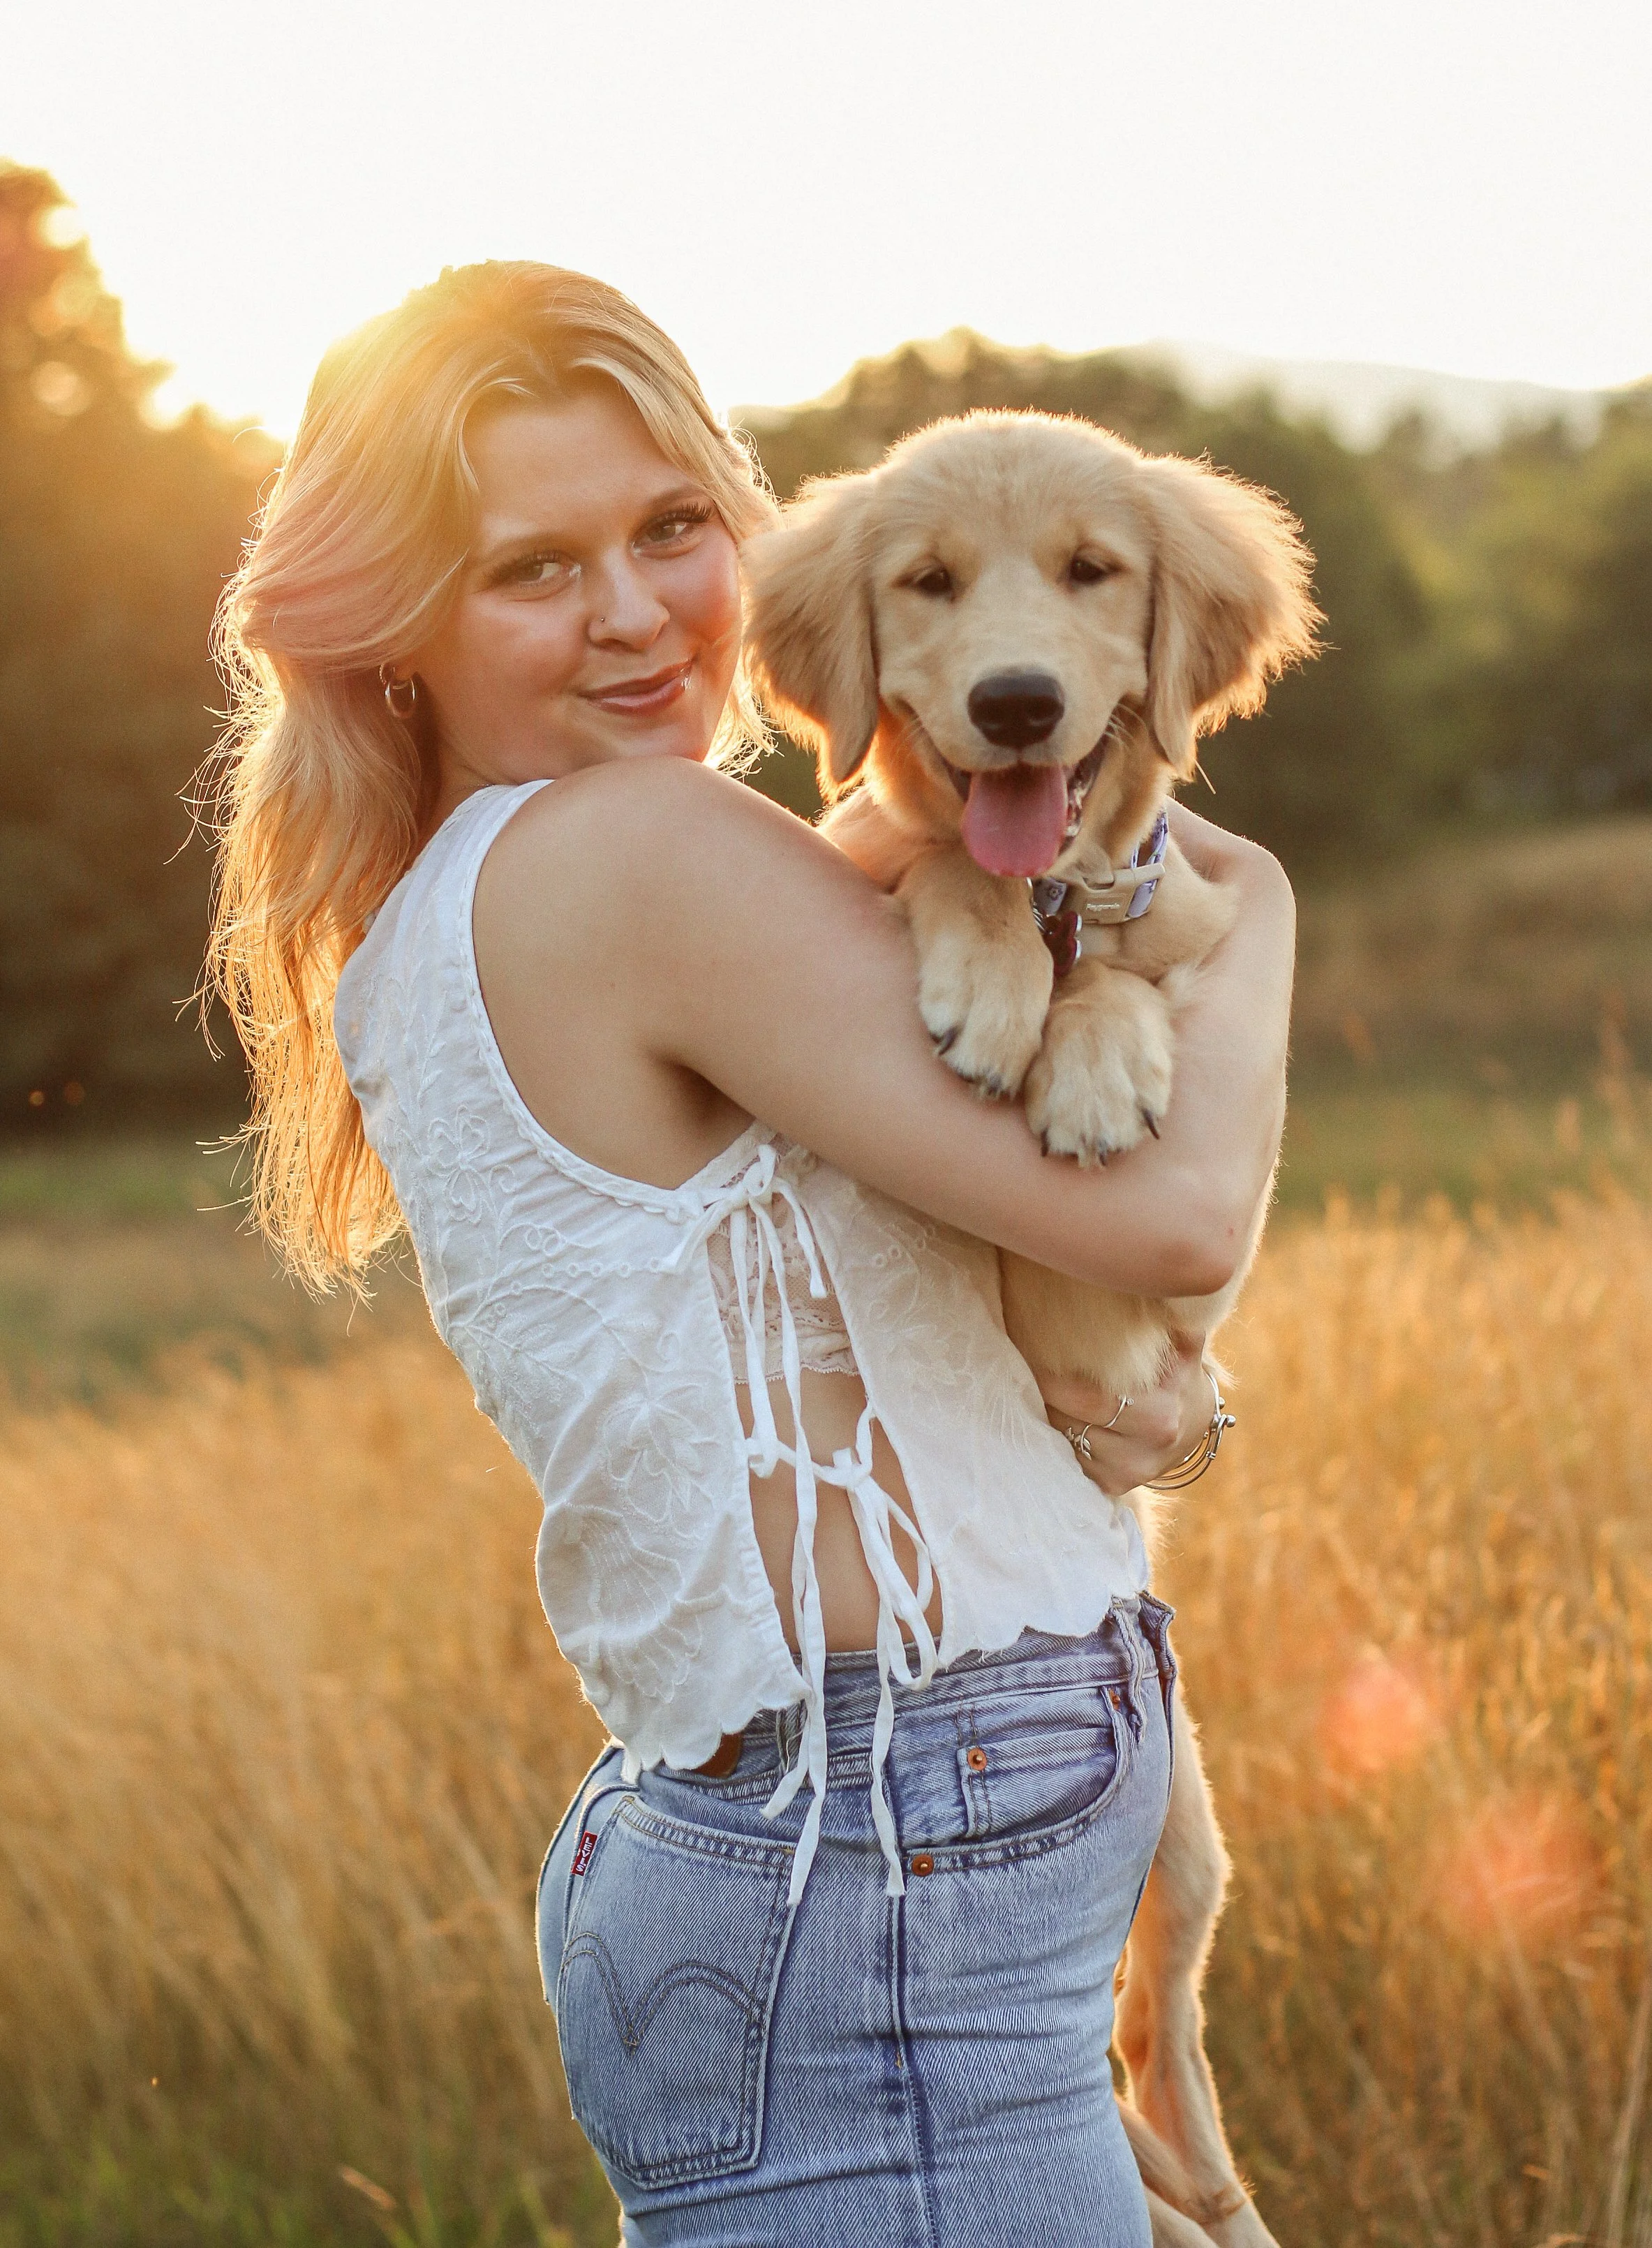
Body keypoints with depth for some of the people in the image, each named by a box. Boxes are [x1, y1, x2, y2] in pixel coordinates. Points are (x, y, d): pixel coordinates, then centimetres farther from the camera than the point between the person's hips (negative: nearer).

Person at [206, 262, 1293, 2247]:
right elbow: (1172, 1207, -19)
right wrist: (1247, 914, 0)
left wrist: (1124, 1391, -3)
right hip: (885, 1914, -10)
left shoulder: (419, 934, 10)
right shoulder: (646, 843, -17)